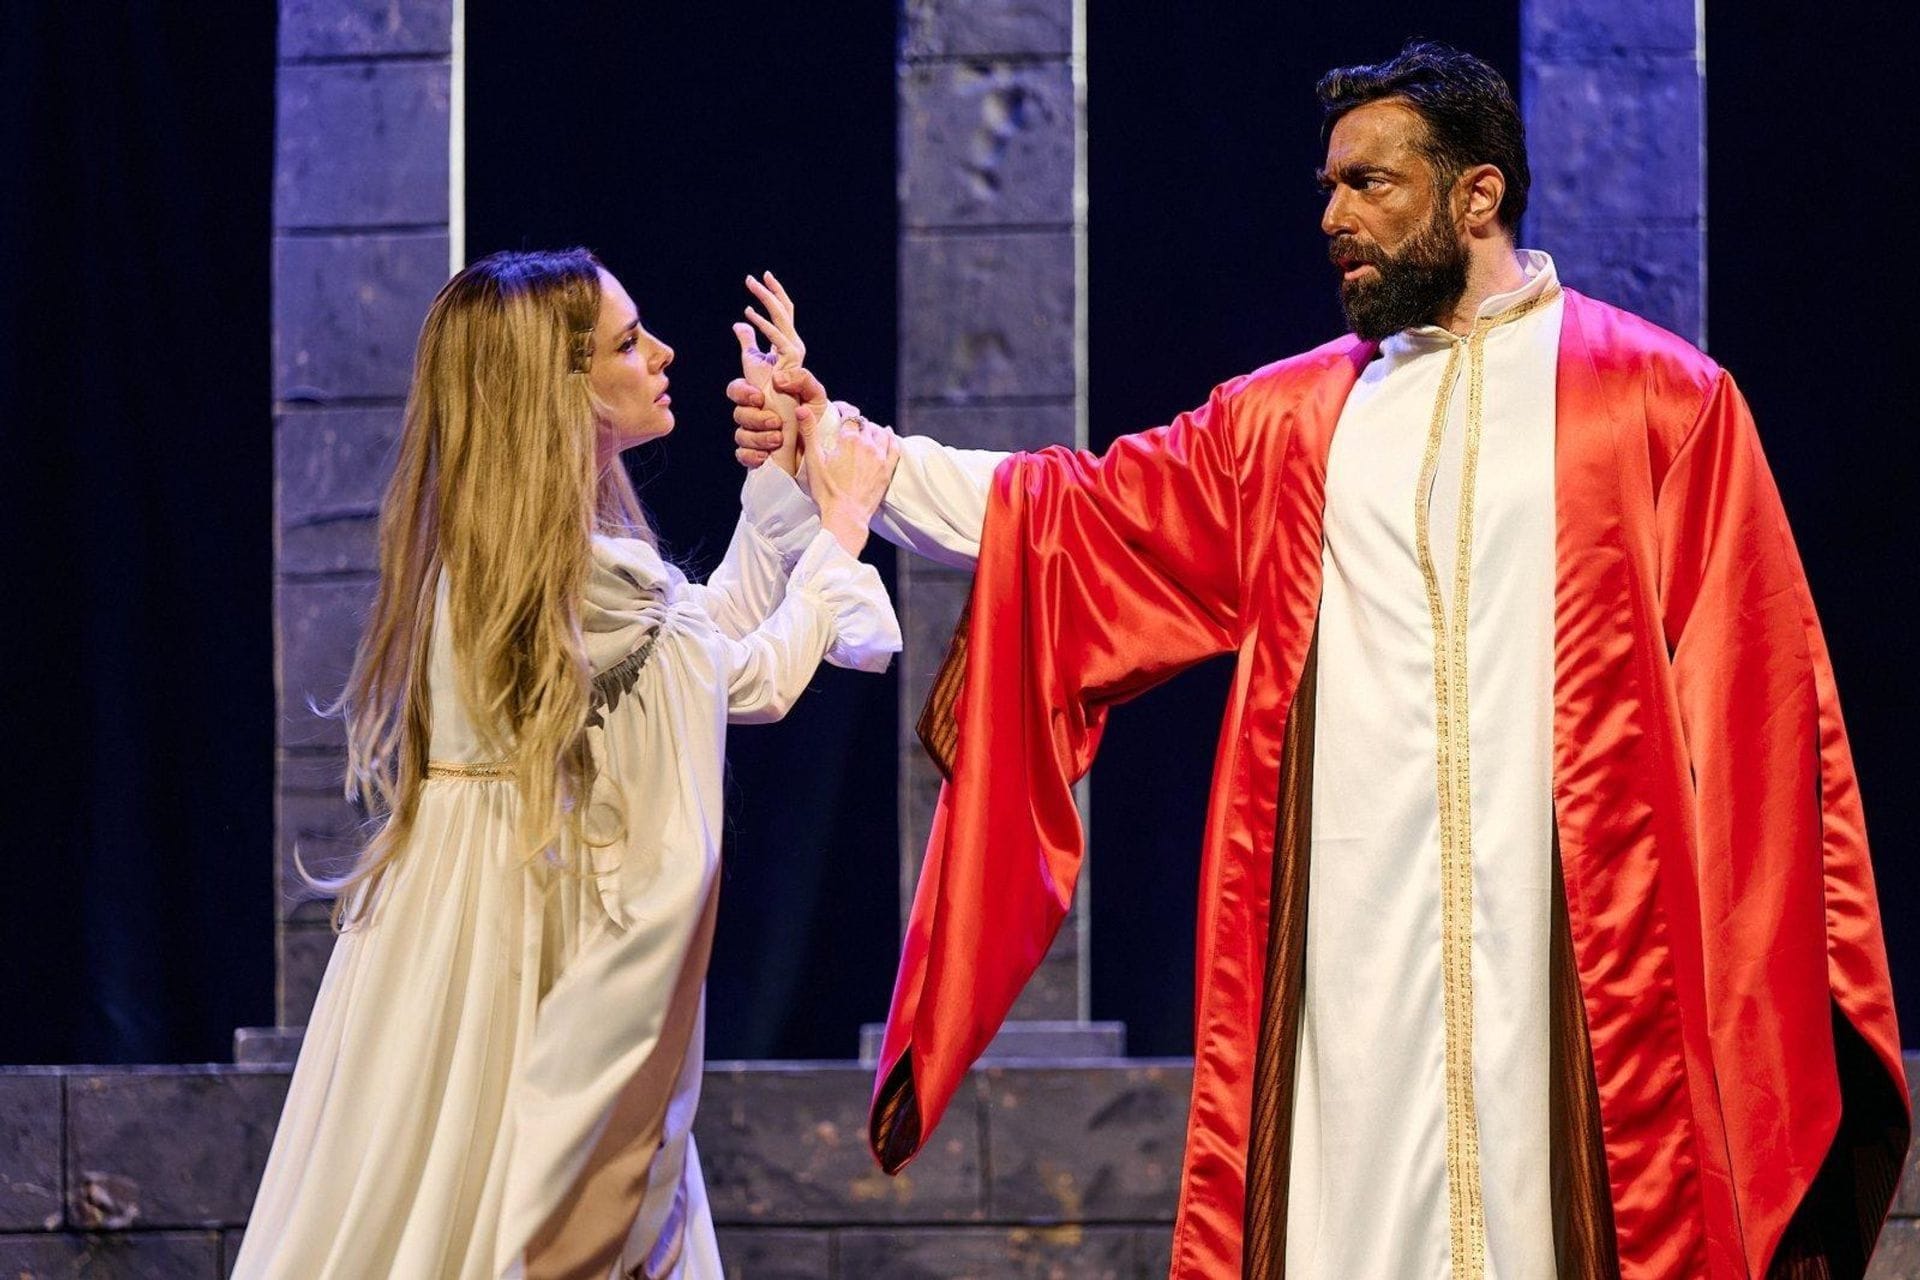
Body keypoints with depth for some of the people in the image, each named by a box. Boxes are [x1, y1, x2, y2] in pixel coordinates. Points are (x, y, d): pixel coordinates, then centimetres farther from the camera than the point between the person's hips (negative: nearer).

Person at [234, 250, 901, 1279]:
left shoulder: (481, 545, 9)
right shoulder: (585, 575, -20)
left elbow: (709, 632, 17)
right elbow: (758, 680, -7)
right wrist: (842, 525, 7)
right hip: (515, 949, -9)